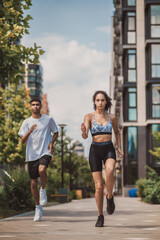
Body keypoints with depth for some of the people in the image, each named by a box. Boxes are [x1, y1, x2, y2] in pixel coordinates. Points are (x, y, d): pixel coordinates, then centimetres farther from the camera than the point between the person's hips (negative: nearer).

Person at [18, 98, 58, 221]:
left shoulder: (48, 119, 4)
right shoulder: (27, 122, 5)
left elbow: (56, 132, 17)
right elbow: (23, 141, -1)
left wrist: (52, 143, -3)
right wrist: (30, 131, -20)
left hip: (45, 152, -2)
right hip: (32, 154, 2)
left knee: (42, 169, -33)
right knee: (33, 183, 4)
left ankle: (43, 190, -5)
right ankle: (38, 208, 21)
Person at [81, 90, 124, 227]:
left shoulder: (112, 118, 5)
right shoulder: (89, 117, -2)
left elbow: (116, 132, 24)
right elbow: (85, 136, -14)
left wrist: (119, 147, 12)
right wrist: (83, 131, -37)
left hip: (109, 150, 1)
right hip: (95, 150, 0)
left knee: (109, 171, -34)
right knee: (99, 186, -4)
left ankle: (110, 197, -7)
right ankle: (100, 216, 14)